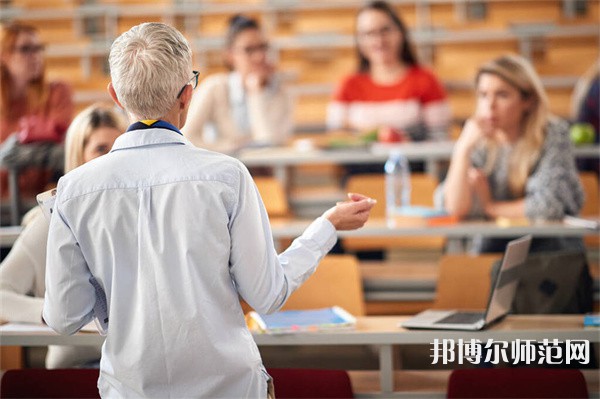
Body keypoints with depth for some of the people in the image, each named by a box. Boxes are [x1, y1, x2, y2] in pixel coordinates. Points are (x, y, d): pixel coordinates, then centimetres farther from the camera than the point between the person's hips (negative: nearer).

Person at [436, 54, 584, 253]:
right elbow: (455, 207, -10)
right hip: (494, 247, 1)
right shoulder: (479, 141, 0)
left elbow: (548, 205, -17)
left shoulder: (553, 134, -9)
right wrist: (463, 149, -20)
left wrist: (489, 207, -5)